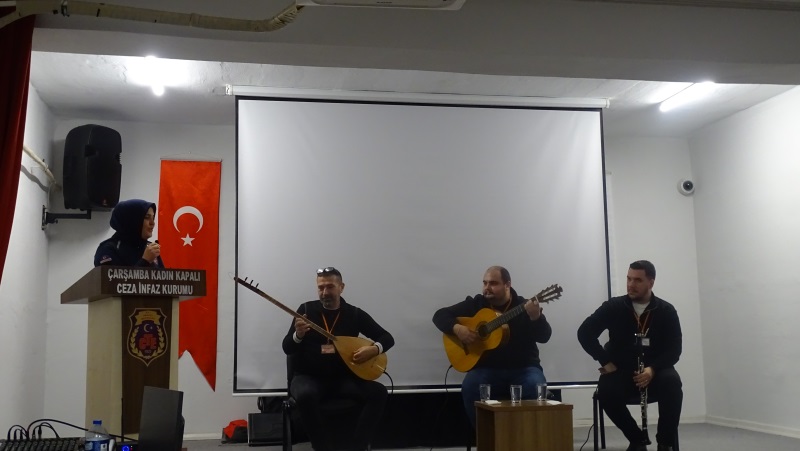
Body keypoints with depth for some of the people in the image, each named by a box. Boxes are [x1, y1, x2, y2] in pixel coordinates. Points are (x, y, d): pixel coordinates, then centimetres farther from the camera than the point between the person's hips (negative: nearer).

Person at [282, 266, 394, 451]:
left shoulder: (354, 314, 5)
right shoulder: (306, 309, 1)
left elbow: (387, 338, 8)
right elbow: (287, 349, -2)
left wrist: (374, 349, -15)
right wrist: (298, 335, -24)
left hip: (342, 377, 2)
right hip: (309, 377, -2)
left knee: (378, 392, -22)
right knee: (306, 395, -37)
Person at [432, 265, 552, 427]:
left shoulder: (524, 306, 1)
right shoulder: (475, 304, 7)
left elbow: (544, 337, -11)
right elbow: (440, 315, 7)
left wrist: (535, 317, -32)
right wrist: (457, 328, -13)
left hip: (523, 368, -1)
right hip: (487, 368, 1)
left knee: (536, 387, -32)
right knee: (469, 387, -29)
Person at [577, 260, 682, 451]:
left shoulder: (666, 311, -3)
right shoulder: (613, 306, -4)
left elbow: (674, 349, -5)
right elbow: (585, 332, -5)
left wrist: (653, 369, -23)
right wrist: (606, 361, -13)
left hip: (655, 370, 0)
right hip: (621, 371, 0)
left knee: (672, 383, -33)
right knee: (606, 391, -32)